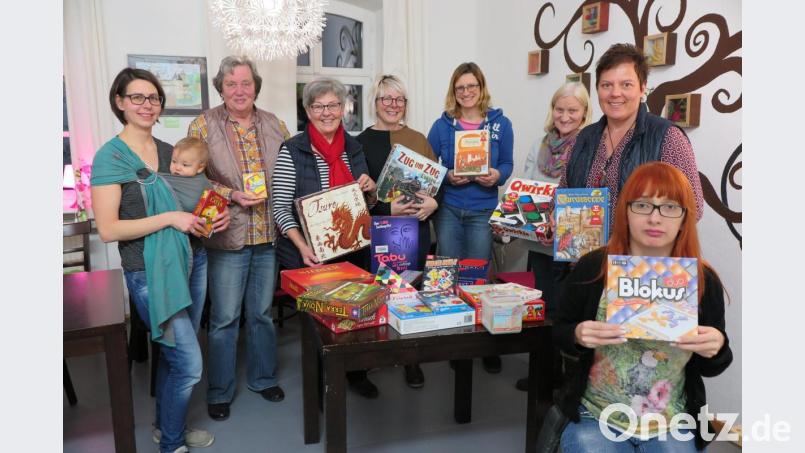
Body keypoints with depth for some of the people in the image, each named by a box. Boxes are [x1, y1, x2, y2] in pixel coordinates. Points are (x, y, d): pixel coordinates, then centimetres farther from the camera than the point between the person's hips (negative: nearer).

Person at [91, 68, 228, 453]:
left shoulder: (169, 151, 8)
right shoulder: (110, 156, -10)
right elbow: (108, 230, -15)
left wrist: (215, 216, 0)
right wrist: (170, 218, -20)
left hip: (191, 261, 6)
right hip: (150, 272, -6)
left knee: (174, 351, 19)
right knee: (189, 363, -3)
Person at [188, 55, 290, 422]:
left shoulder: (275, 126, 8)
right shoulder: (203, 126, -3)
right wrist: (232, 196, -17)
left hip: (269, 236, 3)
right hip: (227, 238, -3)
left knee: (262, 312, 16)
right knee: (224, 319, 6)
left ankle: (263, 378, 34)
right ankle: (219, 392, 24)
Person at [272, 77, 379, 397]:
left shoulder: (354, 148, 7)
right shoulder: (292, 151, -7)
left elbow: (369, 204, 16)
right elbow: (281, 207, -9)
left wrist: (370, 190, -7)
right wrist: (302, 246, -22)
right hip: (310, 254, -4)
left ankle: (356, 371, 35)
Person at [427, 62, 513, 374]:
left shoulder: (500, 124, 3)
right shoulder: (442, 125, 3)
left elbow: (507, 163, 7)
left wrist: (497, 176, -14)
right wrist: (447, 177, -14)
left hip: (483, 211, 0)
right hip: (448, 209, 1)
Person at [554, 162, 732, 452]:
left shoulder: (705, 281, -6)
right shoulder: (592, 268, -11)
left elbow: (708, 369, 5)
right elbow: (559, 332, 2)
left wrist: (717, 349, -18)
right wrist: (578, 336, -20)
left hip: (672, 427, 1)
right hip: (596, 419, -1)